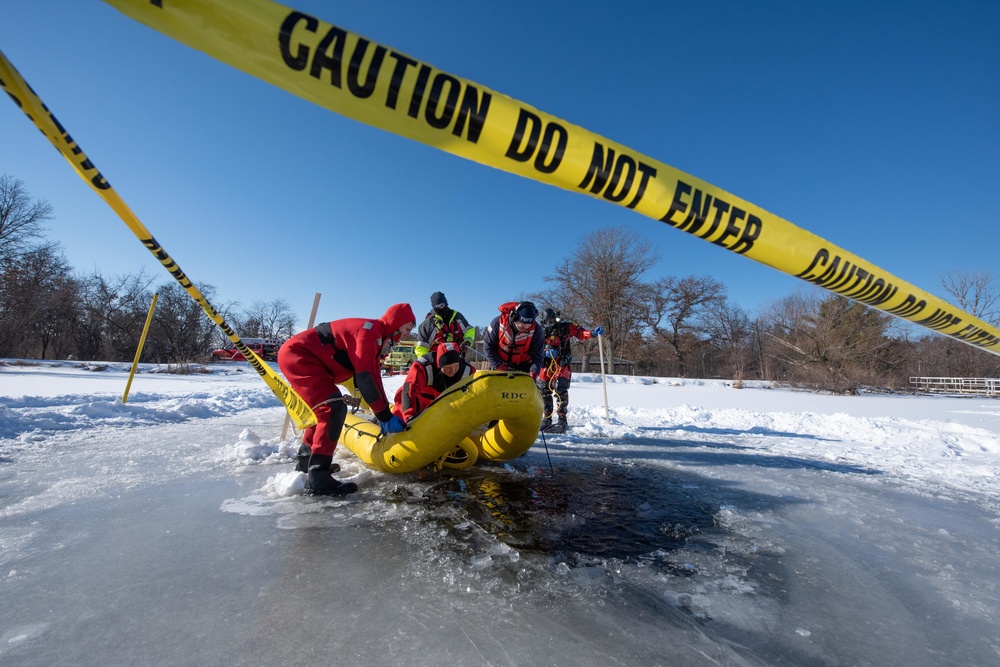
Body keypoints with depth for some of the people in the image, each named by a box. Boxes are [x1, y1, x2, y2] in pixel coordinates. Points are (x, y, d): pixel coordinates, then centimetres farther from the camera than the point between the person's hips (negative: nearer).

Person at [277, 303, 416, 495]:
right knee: (334, 408, -18)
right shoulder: (369, 331, -19)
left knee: (325, 408, 22)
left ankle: (306, 460, 37)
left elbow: (374, 378, 14)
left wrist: (385, 412, 12)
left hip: (295, 355, 11)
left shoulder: (376, 336, 11)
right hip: (298, 355, -11)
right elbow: (365, 378, -24)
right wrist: (385, 416, -18)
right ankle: (317, 477, -16)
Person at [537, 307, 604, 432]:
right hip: (545, 366, 4)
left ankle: (562, 419, -1)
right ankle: (547, 418, 26)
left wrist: (592, 333, -31)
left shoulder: (565, 327, -3)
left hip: (561, 365, -4)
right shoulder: (541, 331, 4)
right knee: (544, 392, 10)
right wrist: (545, 352, -20)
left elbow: (580, 333, -12)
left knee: (560, 391, -13)